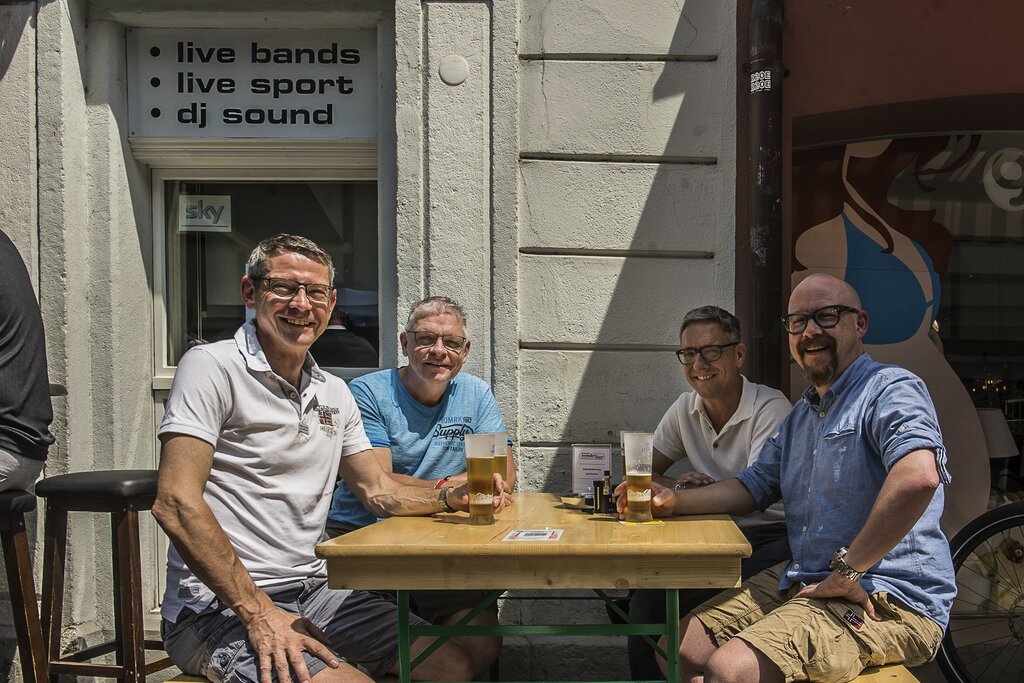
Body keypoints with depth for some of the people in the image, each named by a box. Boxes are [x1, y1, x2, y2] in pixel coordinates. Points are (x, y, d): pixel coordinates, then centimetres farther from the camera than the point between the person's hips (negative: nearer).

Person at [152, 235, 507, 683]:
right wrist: (259, 613, -23)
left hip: (314, 594, 7)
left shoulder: (334, 393, 14)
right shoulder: (213, 368, -10)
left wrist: (449, 497, -2)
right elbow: (176, 504, -18)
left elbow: (378, 492, 18)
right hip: (218, 608, -7)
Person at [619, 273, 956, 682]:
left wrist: (848, 570, -25)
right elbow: (754, 486, 25)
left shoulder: (890, 389, -11)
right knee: (679, 649, 0)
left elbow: (919, 476, -30)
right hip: (803, 583, 9)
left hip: (887, 600, -9)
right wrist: (674, 502, 7)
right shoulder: (801, 414, 22)